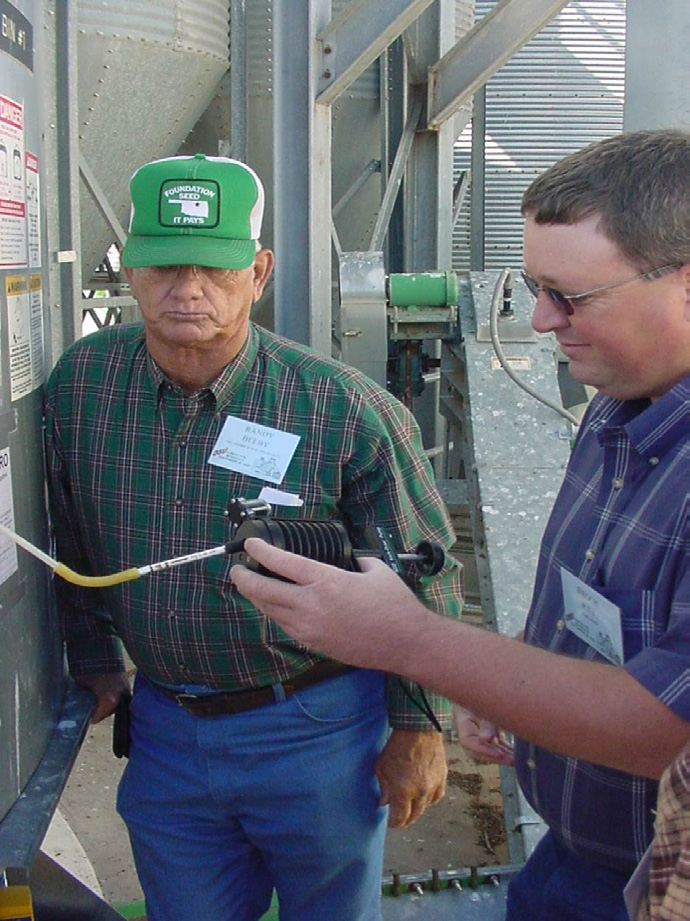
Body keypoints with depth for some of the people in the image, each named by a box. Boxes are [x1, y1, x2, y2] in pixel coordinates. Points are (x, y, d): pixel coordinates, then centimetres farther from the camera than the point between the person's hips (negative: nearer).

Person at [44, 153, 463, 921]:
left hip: (316, 730, -3)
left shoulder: (350, 411, -19)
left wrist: (418, 727, -4)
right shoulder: (79, 382, -8)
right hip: (164, 727, 4)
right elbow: (68, 539, 8)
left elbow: (424, 573, -9)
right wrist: (93, 660, 12)